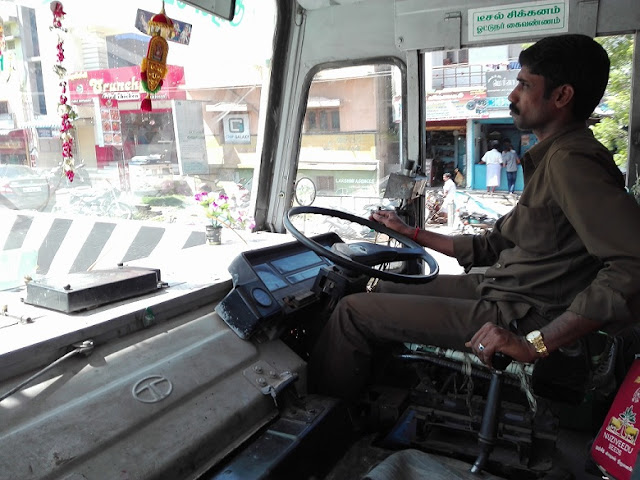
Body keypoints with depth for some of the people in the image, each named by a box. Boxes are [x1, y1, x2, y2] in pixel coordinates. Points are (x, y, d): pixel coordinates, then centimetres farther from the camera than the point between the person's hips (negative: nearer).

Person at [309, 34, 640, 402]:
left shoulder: (570, 161, -18)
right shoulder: (550, 159, 15)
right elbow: (491, 247, 18)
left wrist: (537, 344, -32)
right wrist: (411, 232, 20)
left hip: (518, 316, -10)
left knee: (354, 311, -7)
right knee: (380, 291, 16)